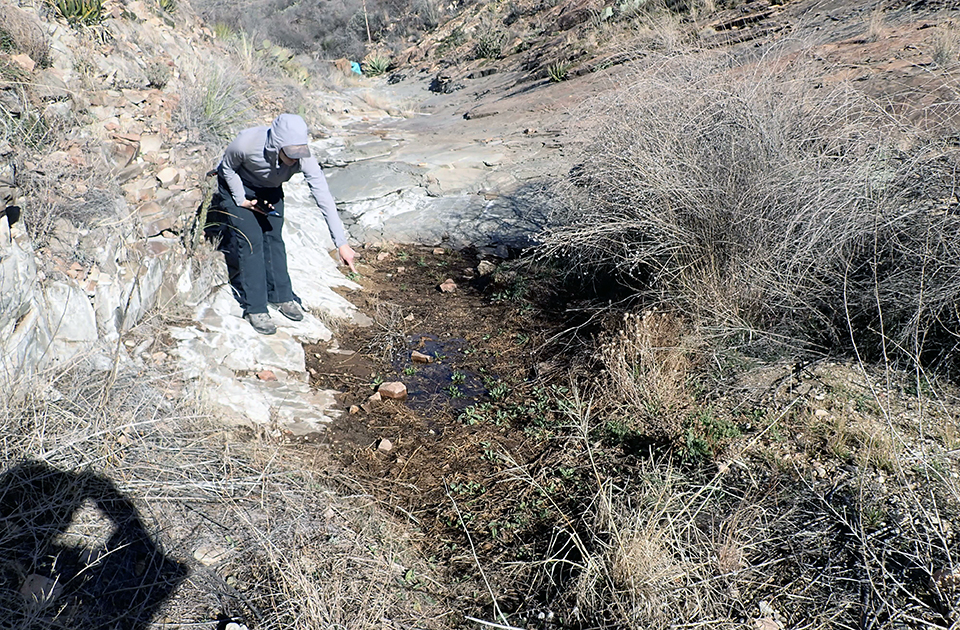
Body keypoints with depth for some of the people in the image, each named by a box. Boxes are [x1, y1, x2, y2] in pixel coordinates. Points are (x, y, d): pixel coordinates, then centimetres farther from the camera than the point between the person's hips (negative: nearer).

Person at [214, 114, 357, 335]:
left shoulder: (303, 158, -35)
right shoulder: (247, 144, -40)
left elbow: (324, 198, -39)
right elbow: (227, 167, -16)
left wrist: (341, 243, -43)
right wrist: (241, 200, -19)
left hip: (270, 190, 3)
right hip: (236, 186, -3)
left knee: (273, 237, 2)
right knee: (251, 240, -11)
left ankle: (281, 296, 21)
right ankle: (255, 308, -3)